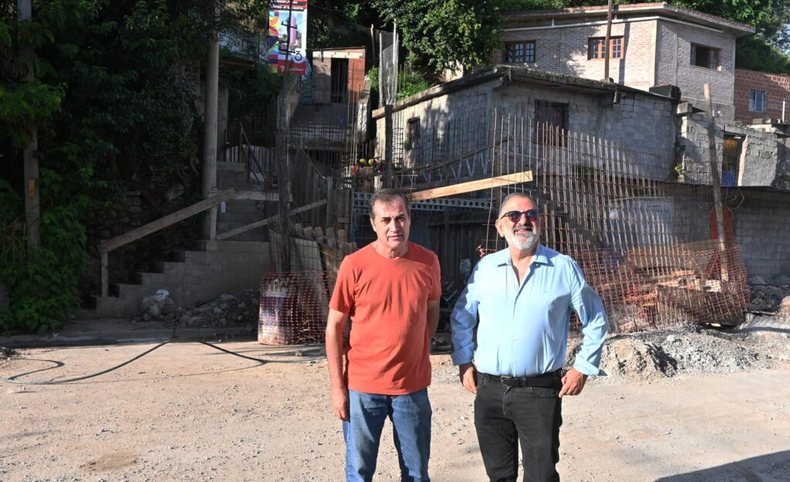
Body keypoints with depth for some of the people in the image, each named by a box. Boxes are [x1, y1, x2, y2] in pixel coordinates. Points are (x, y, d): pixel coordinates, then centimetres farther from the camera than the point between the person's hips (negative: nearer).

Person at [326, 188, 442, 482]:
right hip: (363, 387, -2)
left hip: (413, 385, 2)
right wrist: (337, 387, -6)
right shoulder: (355, 265, -10)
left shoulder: (427, 261, -3)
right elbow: (334, 328, -5)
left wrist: (422, 352, 4)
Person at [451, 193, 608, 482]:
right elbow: (461, 319, 14)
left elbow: (595, 320, 4)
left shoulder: (564, 268, -4)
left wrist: (583, 368, 0)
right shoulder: (485, 268, 3)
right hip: (489, 391, 3)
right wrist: (464, 362, 7)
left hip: (540, 392, -3)